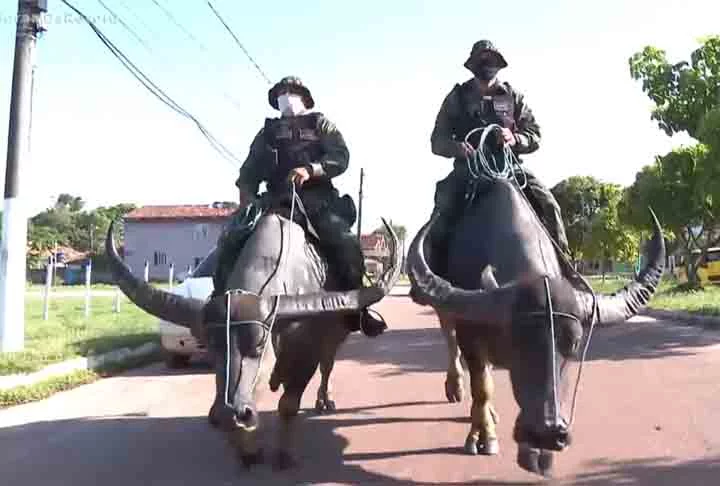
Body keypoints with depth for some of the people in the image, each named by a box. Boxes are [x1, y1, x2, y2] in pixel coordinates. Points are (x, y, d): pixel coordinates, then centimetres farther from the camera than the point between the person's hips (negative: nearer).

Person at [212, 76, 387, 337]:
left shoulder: (320, 124, 19)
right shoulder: (268, 132, 26)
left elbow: (341, 157, 1)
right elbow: (249, 171, 18)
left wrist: (310, 170, -18)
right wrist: (247, 199, -1)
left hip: (316, 198, -2)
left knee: (345, 244, -27)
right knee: (232, 241, -18)